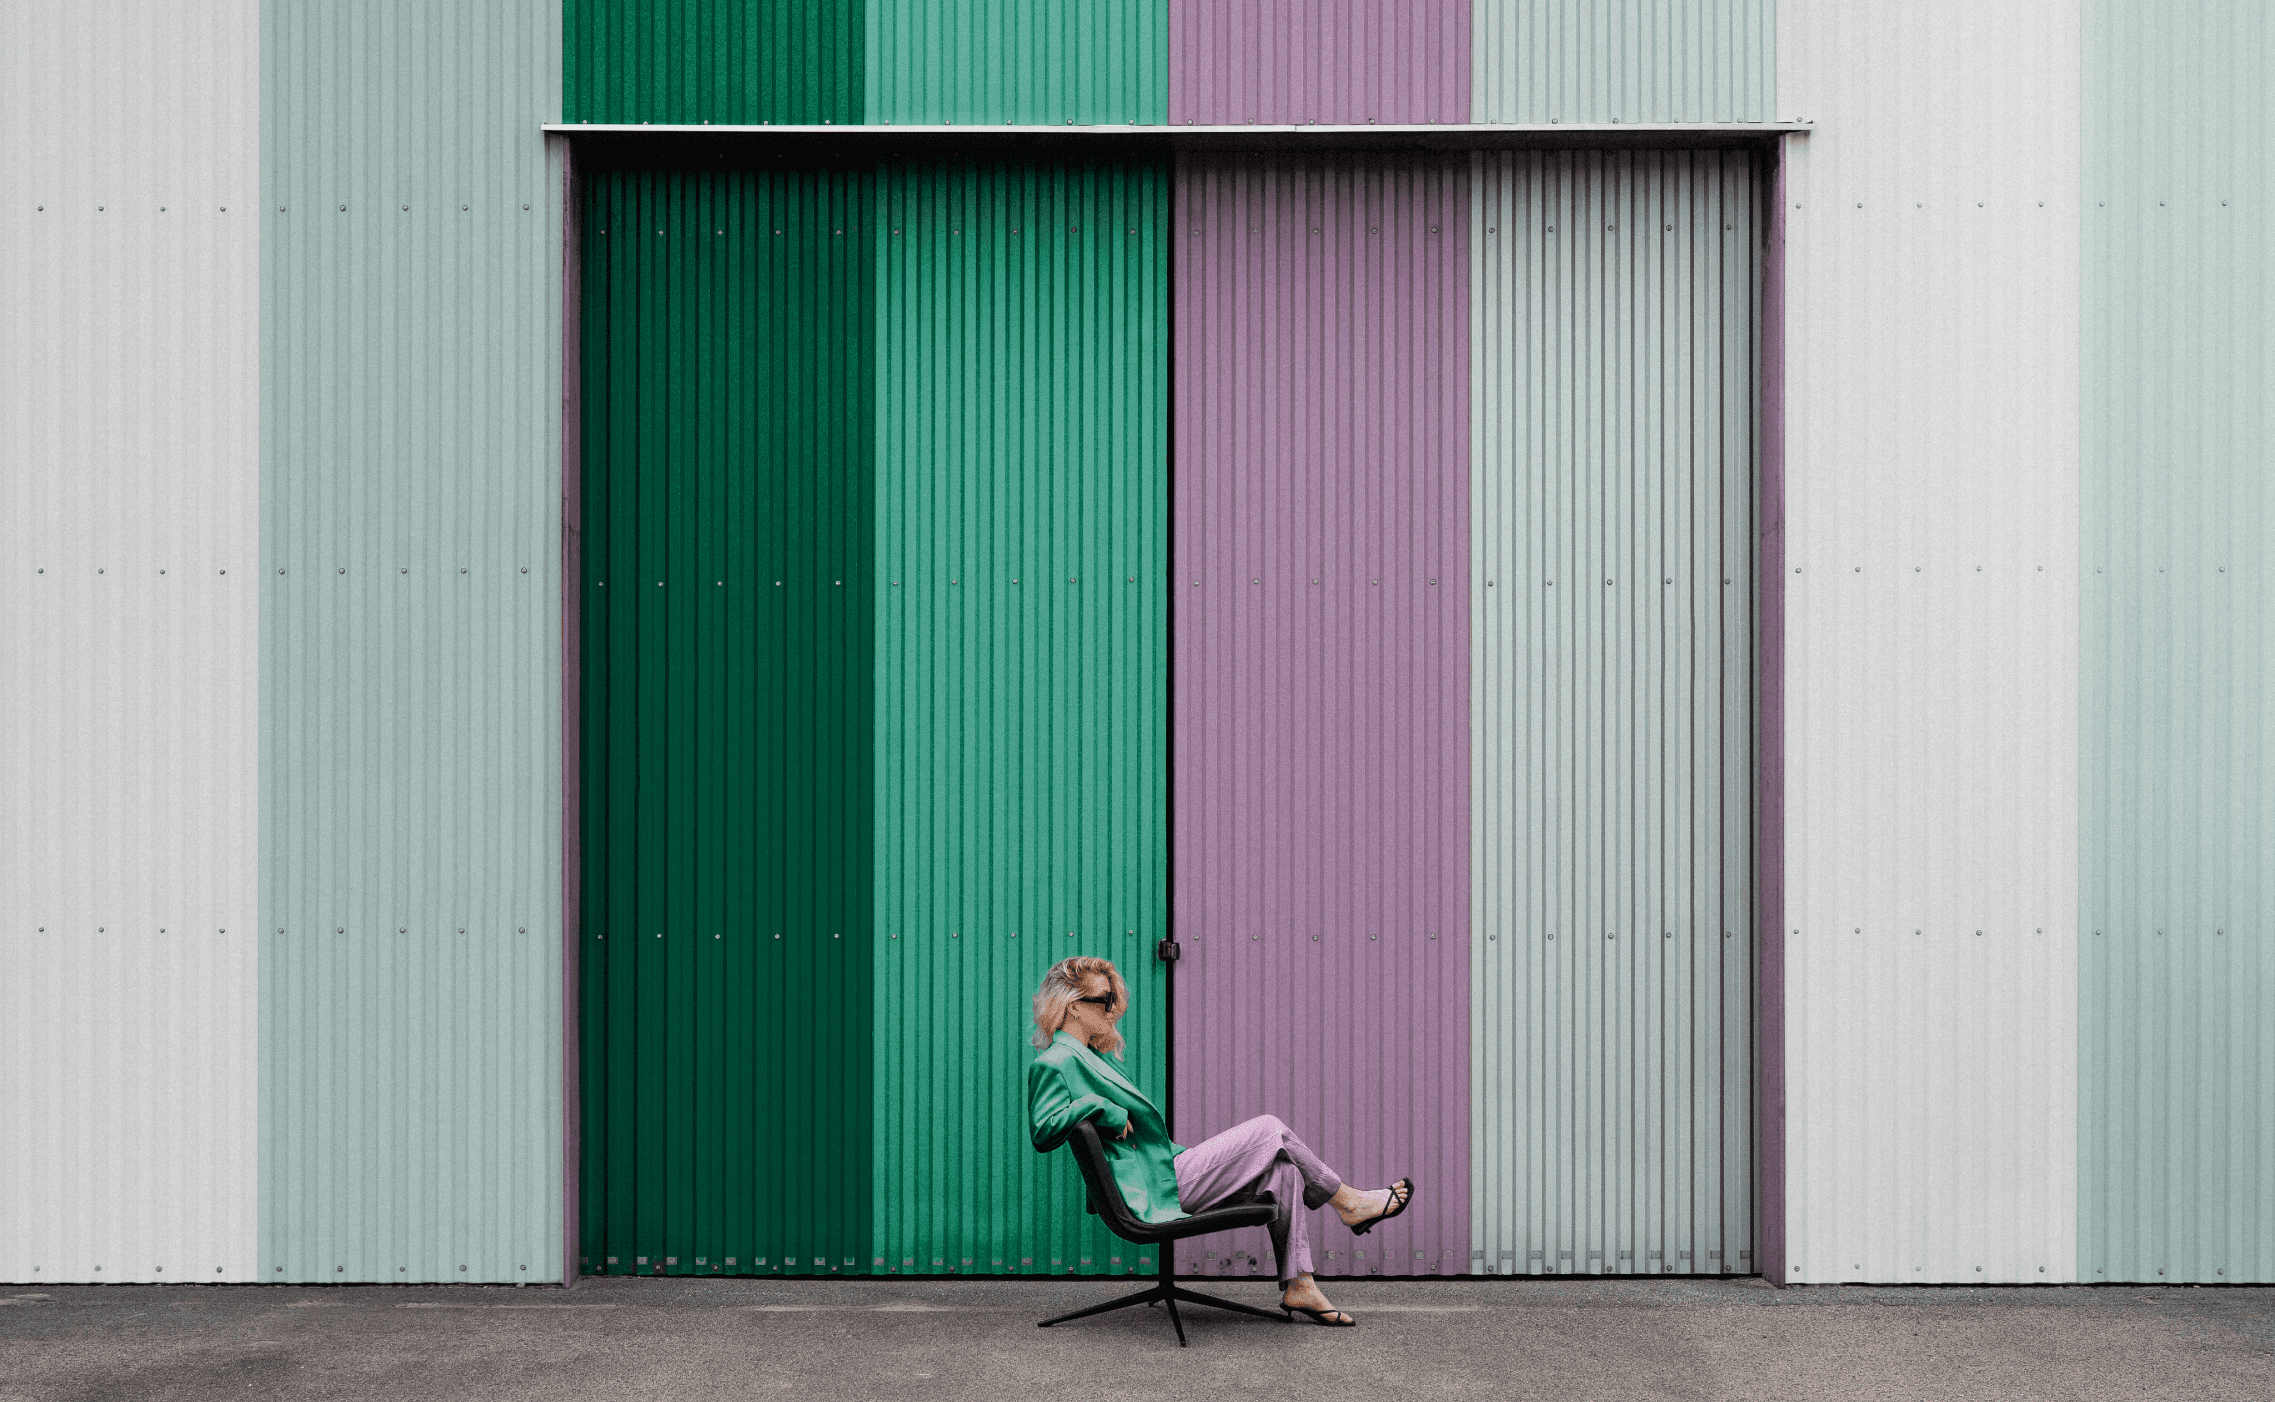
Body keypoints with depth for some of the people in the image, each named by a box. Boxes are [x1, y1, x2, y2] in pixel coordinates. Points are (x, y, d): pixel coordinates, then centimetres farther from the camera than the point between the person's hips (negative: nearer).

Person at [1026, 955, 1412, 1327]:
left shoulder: (1090, 1056, 20)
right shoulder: (1056, 1062, -13)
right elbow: (1042, 1132, -24)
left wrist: (1187, 1155, 18)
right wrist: (1098, 1105, -23)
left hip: (1164, 1171, 10)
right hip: (1152, 1192, -10)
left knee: (1282, 1168, -3)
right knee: (1270, 1128, -7)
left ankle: (1298, 1286, -4)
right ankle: (1347, 1203, 11)